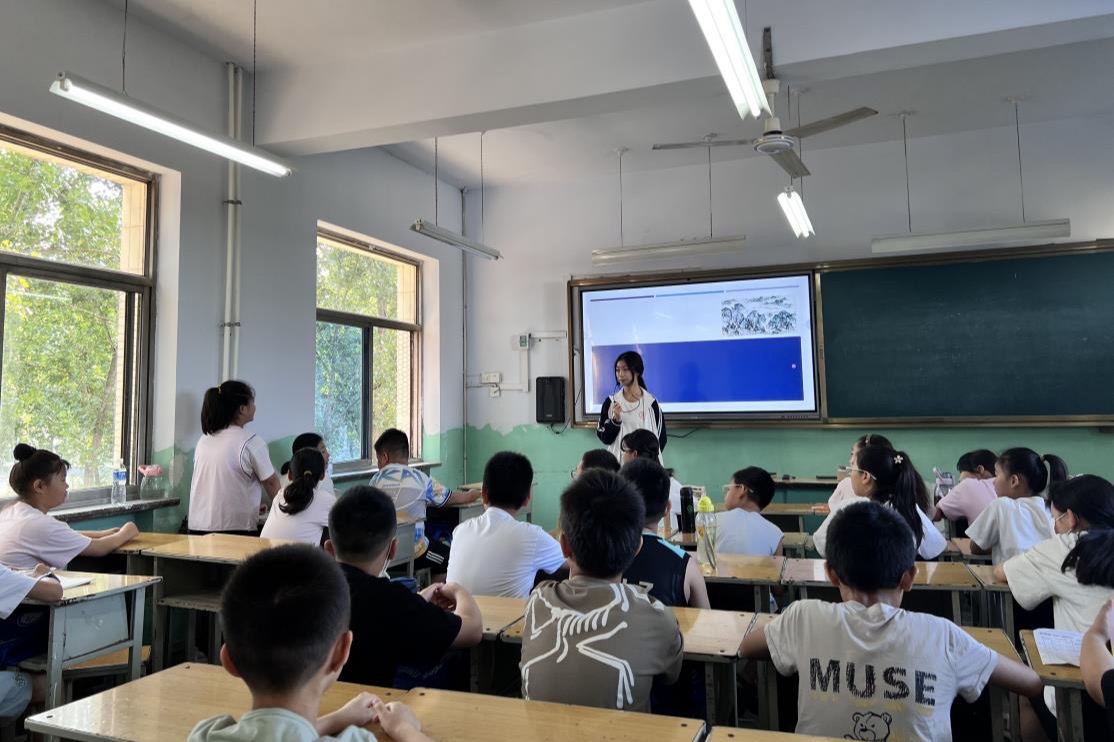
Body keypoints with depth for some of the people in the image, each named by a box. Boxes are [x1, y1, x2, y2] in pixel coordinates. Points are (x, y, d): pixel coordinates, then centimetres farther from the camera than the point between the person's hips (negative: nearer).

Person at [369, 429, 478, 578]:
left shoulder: (376, 480, -1)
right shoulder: (420, 479, -6)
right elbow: (453, 498, 6)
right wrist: (471, 496, 29)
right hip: (412, 553, -3)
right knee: (446, 555, 25)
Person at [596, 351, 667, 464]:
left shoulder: (650, 403, -4)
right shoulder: (611, 402, 1)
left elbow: (660, 438, 2)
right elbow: (604, 438, 0)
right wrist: (616, 420, -14)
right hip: (617, 462, 1)